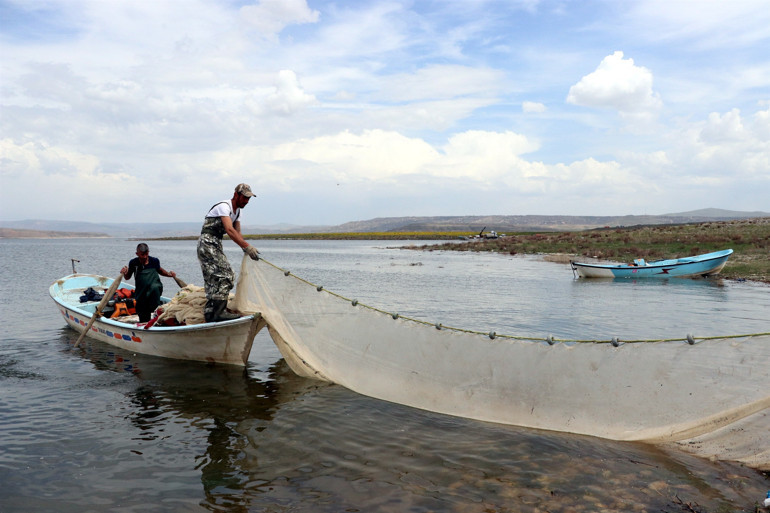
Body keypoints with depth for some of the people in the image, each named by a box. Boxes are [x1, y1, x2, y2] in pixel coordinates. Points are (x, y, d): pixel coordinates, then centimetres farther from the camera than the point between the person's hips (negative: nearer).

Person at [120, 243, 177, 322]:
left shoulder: (154, 261, -3)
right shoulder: (133, 263, -3)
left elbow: (160, 270, 19)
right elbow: (127, 277, 9)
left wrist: (168, 274, 1)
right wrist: (125, 273, -12)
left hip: (156, 289, -2)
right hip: (141, 293, 2)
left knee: (154, 287, -40)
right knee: (143, 319, 7)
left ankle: (156, 311, -32)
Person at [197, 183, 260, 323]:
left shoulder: (237, 211, 14)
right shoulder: (224, 206, -16)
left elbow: (238, 233, 10)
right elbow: (229, 230, -30)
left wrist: (246, 249, -8)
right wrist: (247, 246, -37)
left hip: (215, 245, 10)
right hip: (207, 243, -10)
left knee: (213, 280, 9)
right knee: (225, 276, -18)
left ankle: (210, 313, 14)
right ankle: (219, 312, -20)